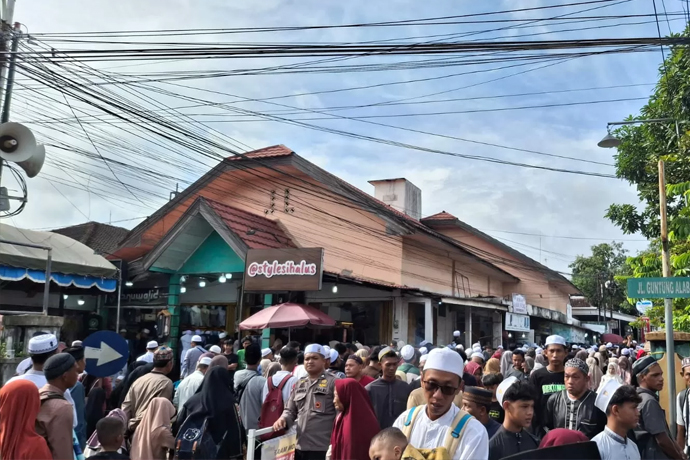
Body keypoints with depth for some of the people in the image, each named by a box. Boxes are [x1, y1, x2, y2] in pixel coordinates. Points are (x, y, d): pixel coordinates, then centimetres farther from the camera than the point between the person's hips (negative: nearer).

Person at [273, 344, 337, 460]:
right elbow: (290, 410, 21)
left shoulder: (333, 383, -4)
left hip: (322, 448, -6)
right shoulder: (299, 384, 15)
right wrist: (283, 419, -2)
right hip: (299, 446, 6)